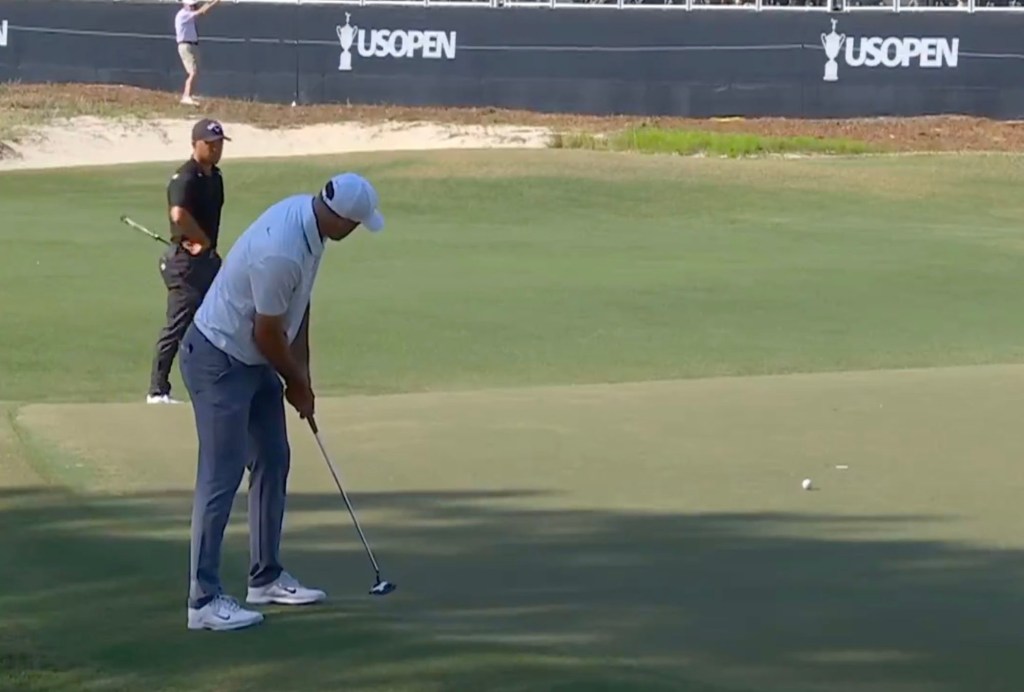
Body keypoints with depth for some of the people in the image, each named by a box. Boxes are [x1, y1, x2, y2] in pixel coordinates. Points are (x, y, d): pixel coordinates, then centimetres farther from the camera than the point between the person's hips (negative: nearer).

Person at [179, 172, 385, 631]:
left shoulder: (307, 214, -3)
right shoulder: (281, 252, -32)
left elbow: (298, 305, 9)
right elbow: (267, 334, -20)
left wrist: (301, 372, 7)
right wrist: (297, 382, -3)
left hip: (256, 359, 10)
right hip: (219, 359, -10)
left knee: (273, 463, 15)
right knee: (221, 476, -10)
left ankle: (265, 577, 25)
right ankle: (204, 599, -8)